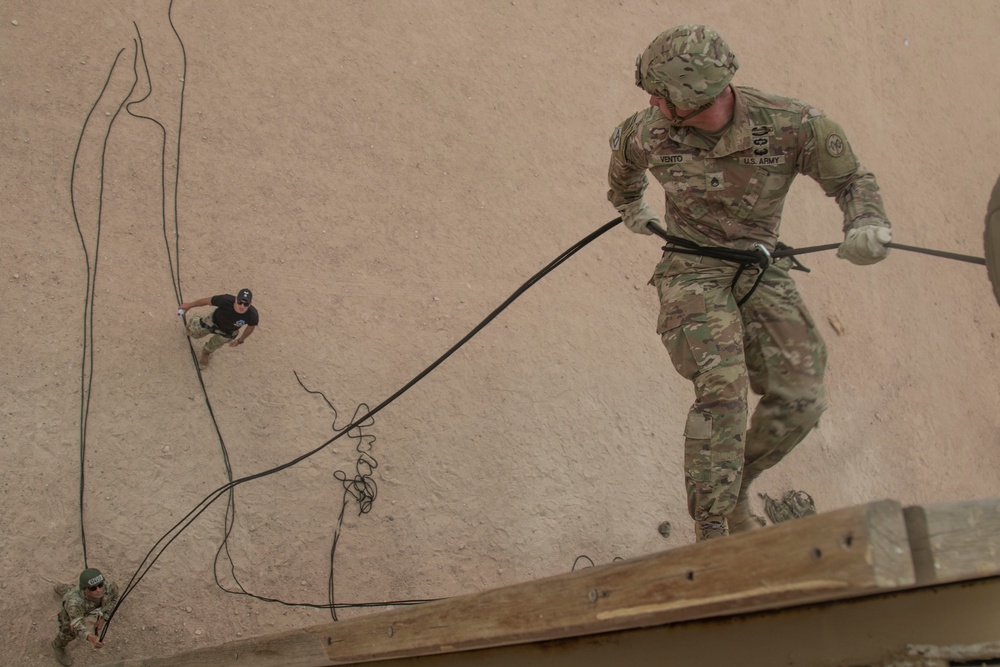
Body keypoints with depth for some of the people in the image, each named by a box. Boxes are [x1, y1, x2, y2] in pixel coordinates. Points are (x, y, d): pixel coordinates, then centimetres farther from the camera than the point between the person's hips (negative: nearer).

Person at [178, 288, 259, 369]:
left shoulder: (252, 315, -41)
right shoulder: (225, 300, -44)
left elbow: (251, 326, -16)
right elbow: (207, 300, -24)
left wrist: (240, 340, 1)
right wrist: (189, 305, -8)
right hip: (214, 321, -1)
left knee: (210, 349, 25)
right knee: (194, 332, 27)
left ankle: (206, 354, 63)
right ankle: (192, 323, 64)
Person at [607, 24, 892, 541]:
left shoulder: (790, 125, -15)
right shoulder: (651, 133, -9)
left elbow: (851, 178, -2)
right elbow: (623, 145, 17)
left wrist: (866, 224, -24)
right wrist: (628, 205, 34)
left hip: (762, 272, 2)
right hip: (691, 271, -2)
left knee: (800, 399, -5)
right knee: (722, 387, -24)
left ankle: (736, 486, 21)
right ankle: (710, 528, -17)